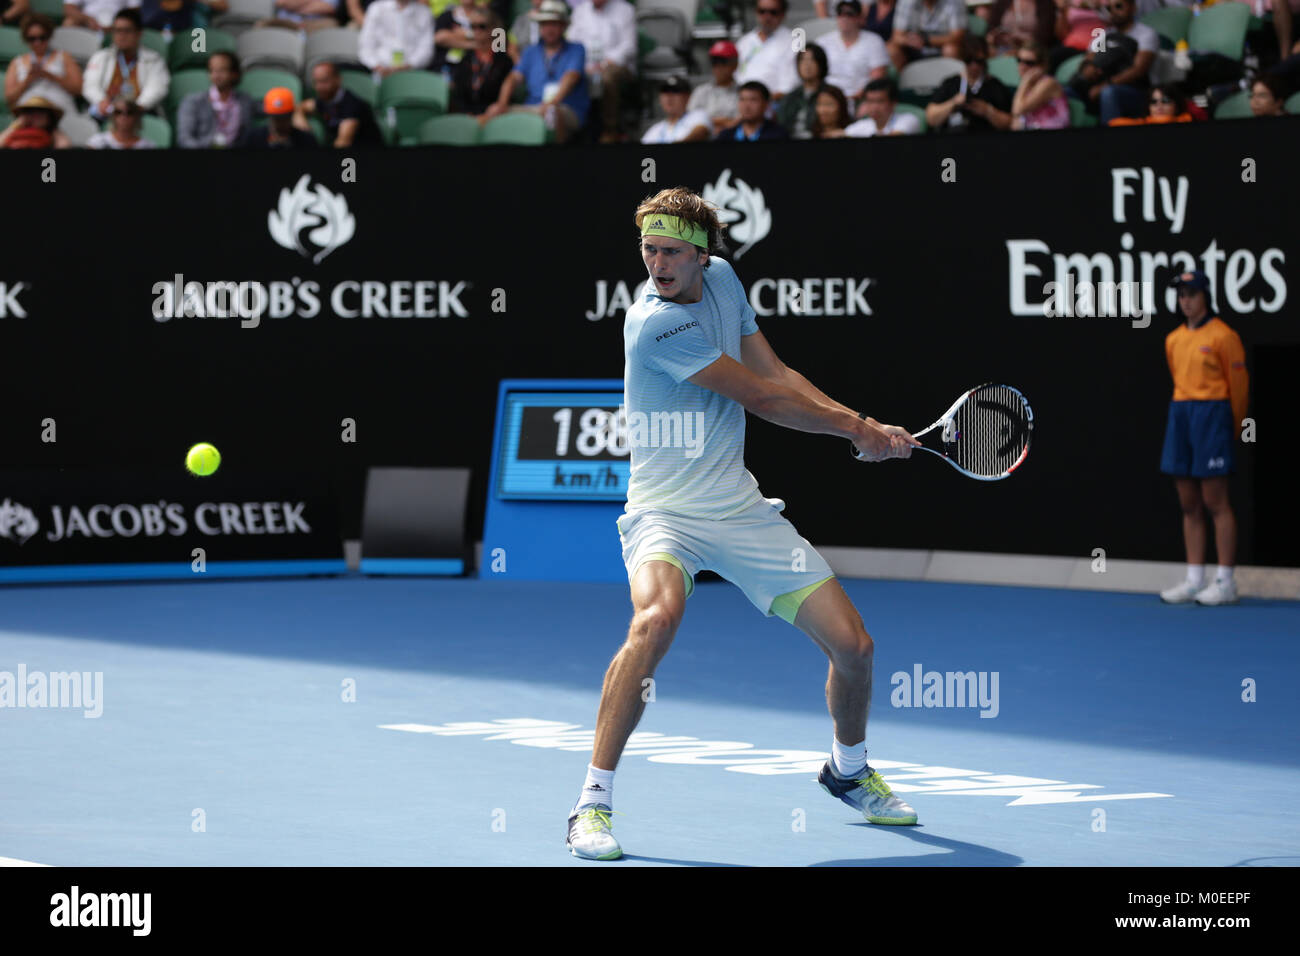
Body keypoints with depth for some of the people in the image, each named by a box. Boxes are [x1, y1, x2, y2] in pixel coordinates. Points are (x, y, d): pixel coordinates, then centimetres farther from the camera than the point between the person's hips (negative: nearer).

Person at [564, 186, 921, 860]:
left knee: (853, 645, 3)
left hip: (741, 509, 7)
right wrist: (855, 428, -5)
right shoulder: (655, 322, -21)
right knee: (657, 615, -38)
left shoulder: (721, 278, 3)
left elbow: (776, 374, 11)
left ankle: (848, 769, 35)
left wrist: (862, 424, -2)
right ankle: (593, 803, -29)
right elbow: (764, 400, -16)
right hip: (665, 512, -7)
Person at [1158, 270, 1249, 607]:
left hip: (1212, 415, -7)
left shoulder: (1223, 336, -7)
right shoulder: (1174, 340, 13)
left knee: (1215, 502, -7)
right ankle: (1194, 579, 10)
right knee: (1189, 505, 7)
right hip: (1180, 415, 7)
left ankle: (1225, 583, -4)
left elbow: (1239, 385, -2)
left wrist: (1230, 428, 6)